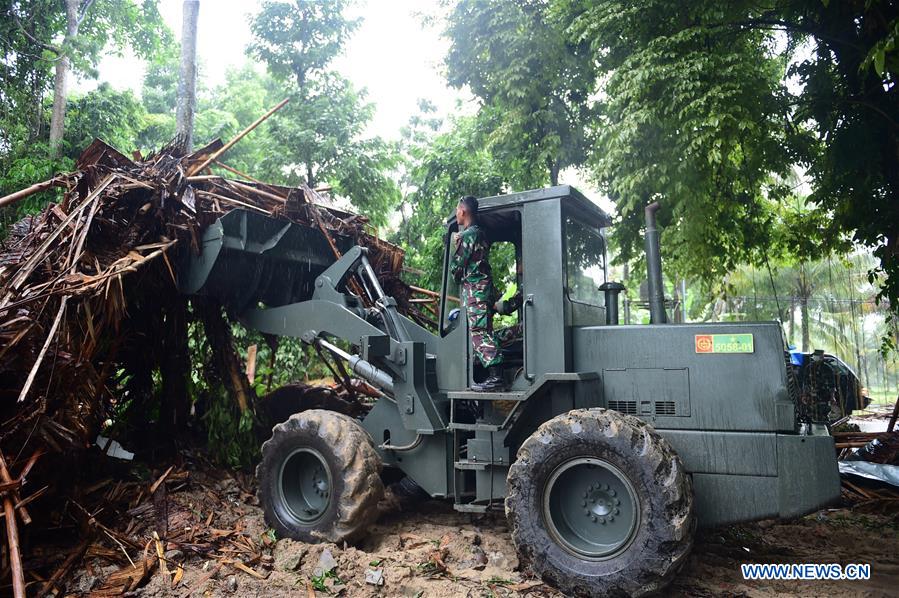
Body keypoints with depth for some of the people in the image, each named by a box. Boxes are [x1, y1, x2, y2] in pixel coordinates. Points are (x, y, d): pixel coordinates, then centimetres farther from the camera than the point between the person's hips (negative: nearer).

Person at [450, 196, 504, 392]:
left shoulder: (467, 235, -11)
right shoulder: (481, 233, 18)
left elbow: (456, 267, -9)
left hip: (474, 289, -10)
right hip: (484, 285, 10)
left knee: (480, 332, -11)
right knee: (483, 332, 11)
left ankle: (495, 377, -14)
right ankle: (494, 375, 13)